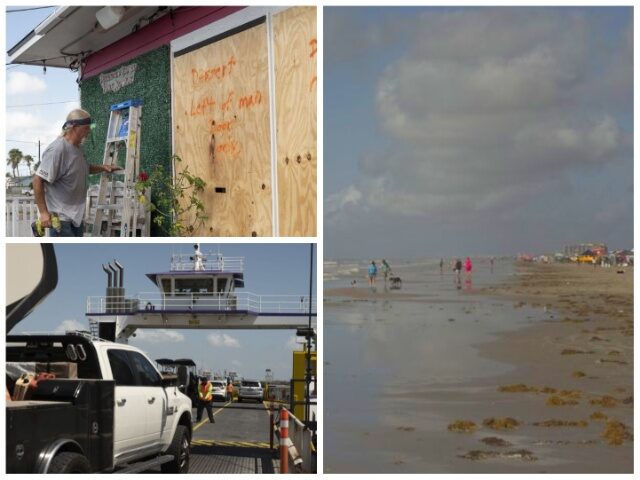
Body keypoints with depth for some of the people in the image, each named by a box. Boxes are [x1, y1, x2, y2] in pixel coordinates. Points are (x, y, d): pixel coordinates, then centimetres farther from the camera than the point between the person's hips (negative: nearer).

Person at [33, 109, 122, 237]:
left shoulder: (76, 148, 8)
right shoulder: (57, 149, -21)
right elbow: (38, 180, -22)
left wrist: (102, 168, 12)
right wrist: (43, 212, -24)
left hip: (76, 215, 10)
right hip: (61, 218, -10)